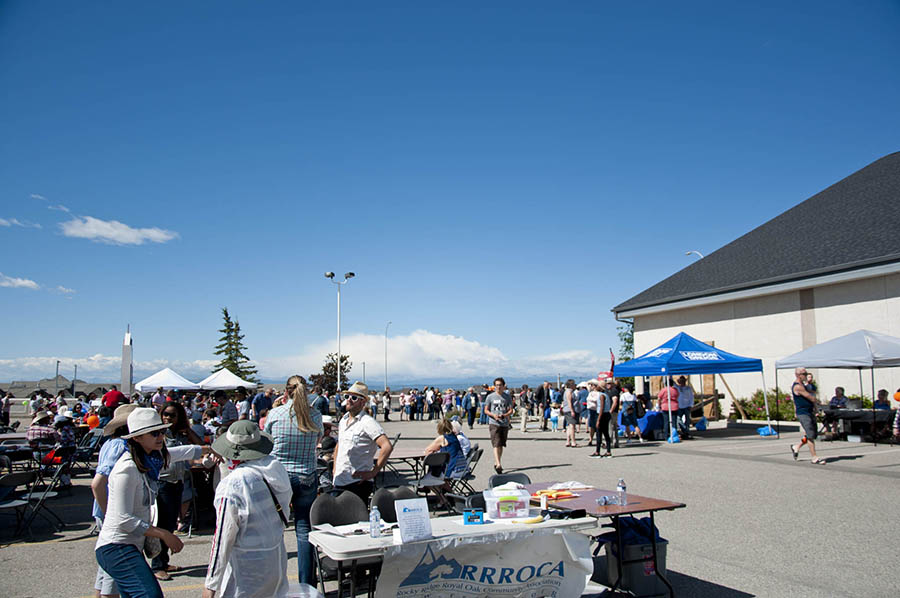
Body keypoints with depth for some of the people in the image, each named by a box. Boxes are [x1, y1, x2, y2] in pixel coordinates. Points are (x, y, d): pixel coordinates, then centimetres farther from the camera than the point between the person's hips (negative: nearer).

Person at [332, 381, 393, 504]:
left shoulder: (367, 422, -13)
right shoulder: (343, 420, 12)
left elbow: (387, 447, -23)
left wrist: (373, 472, -21)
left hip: (357, 483, -7)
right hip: (338, 481, 8)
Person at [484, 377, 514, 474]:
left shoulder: (507, 397, 6)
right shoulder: (490, 397, 2)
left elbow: (511, 411, 4)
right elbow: (486, 410, 5)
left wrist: (503, 415, -16)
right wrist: (493, 415, -15)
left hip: (505, 424, 3)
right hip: (494, 423, -3)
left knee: (501, 445, 11)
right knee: (496, 444, -14)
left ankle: (496, 463, 26)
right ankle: (498, 464, -21)